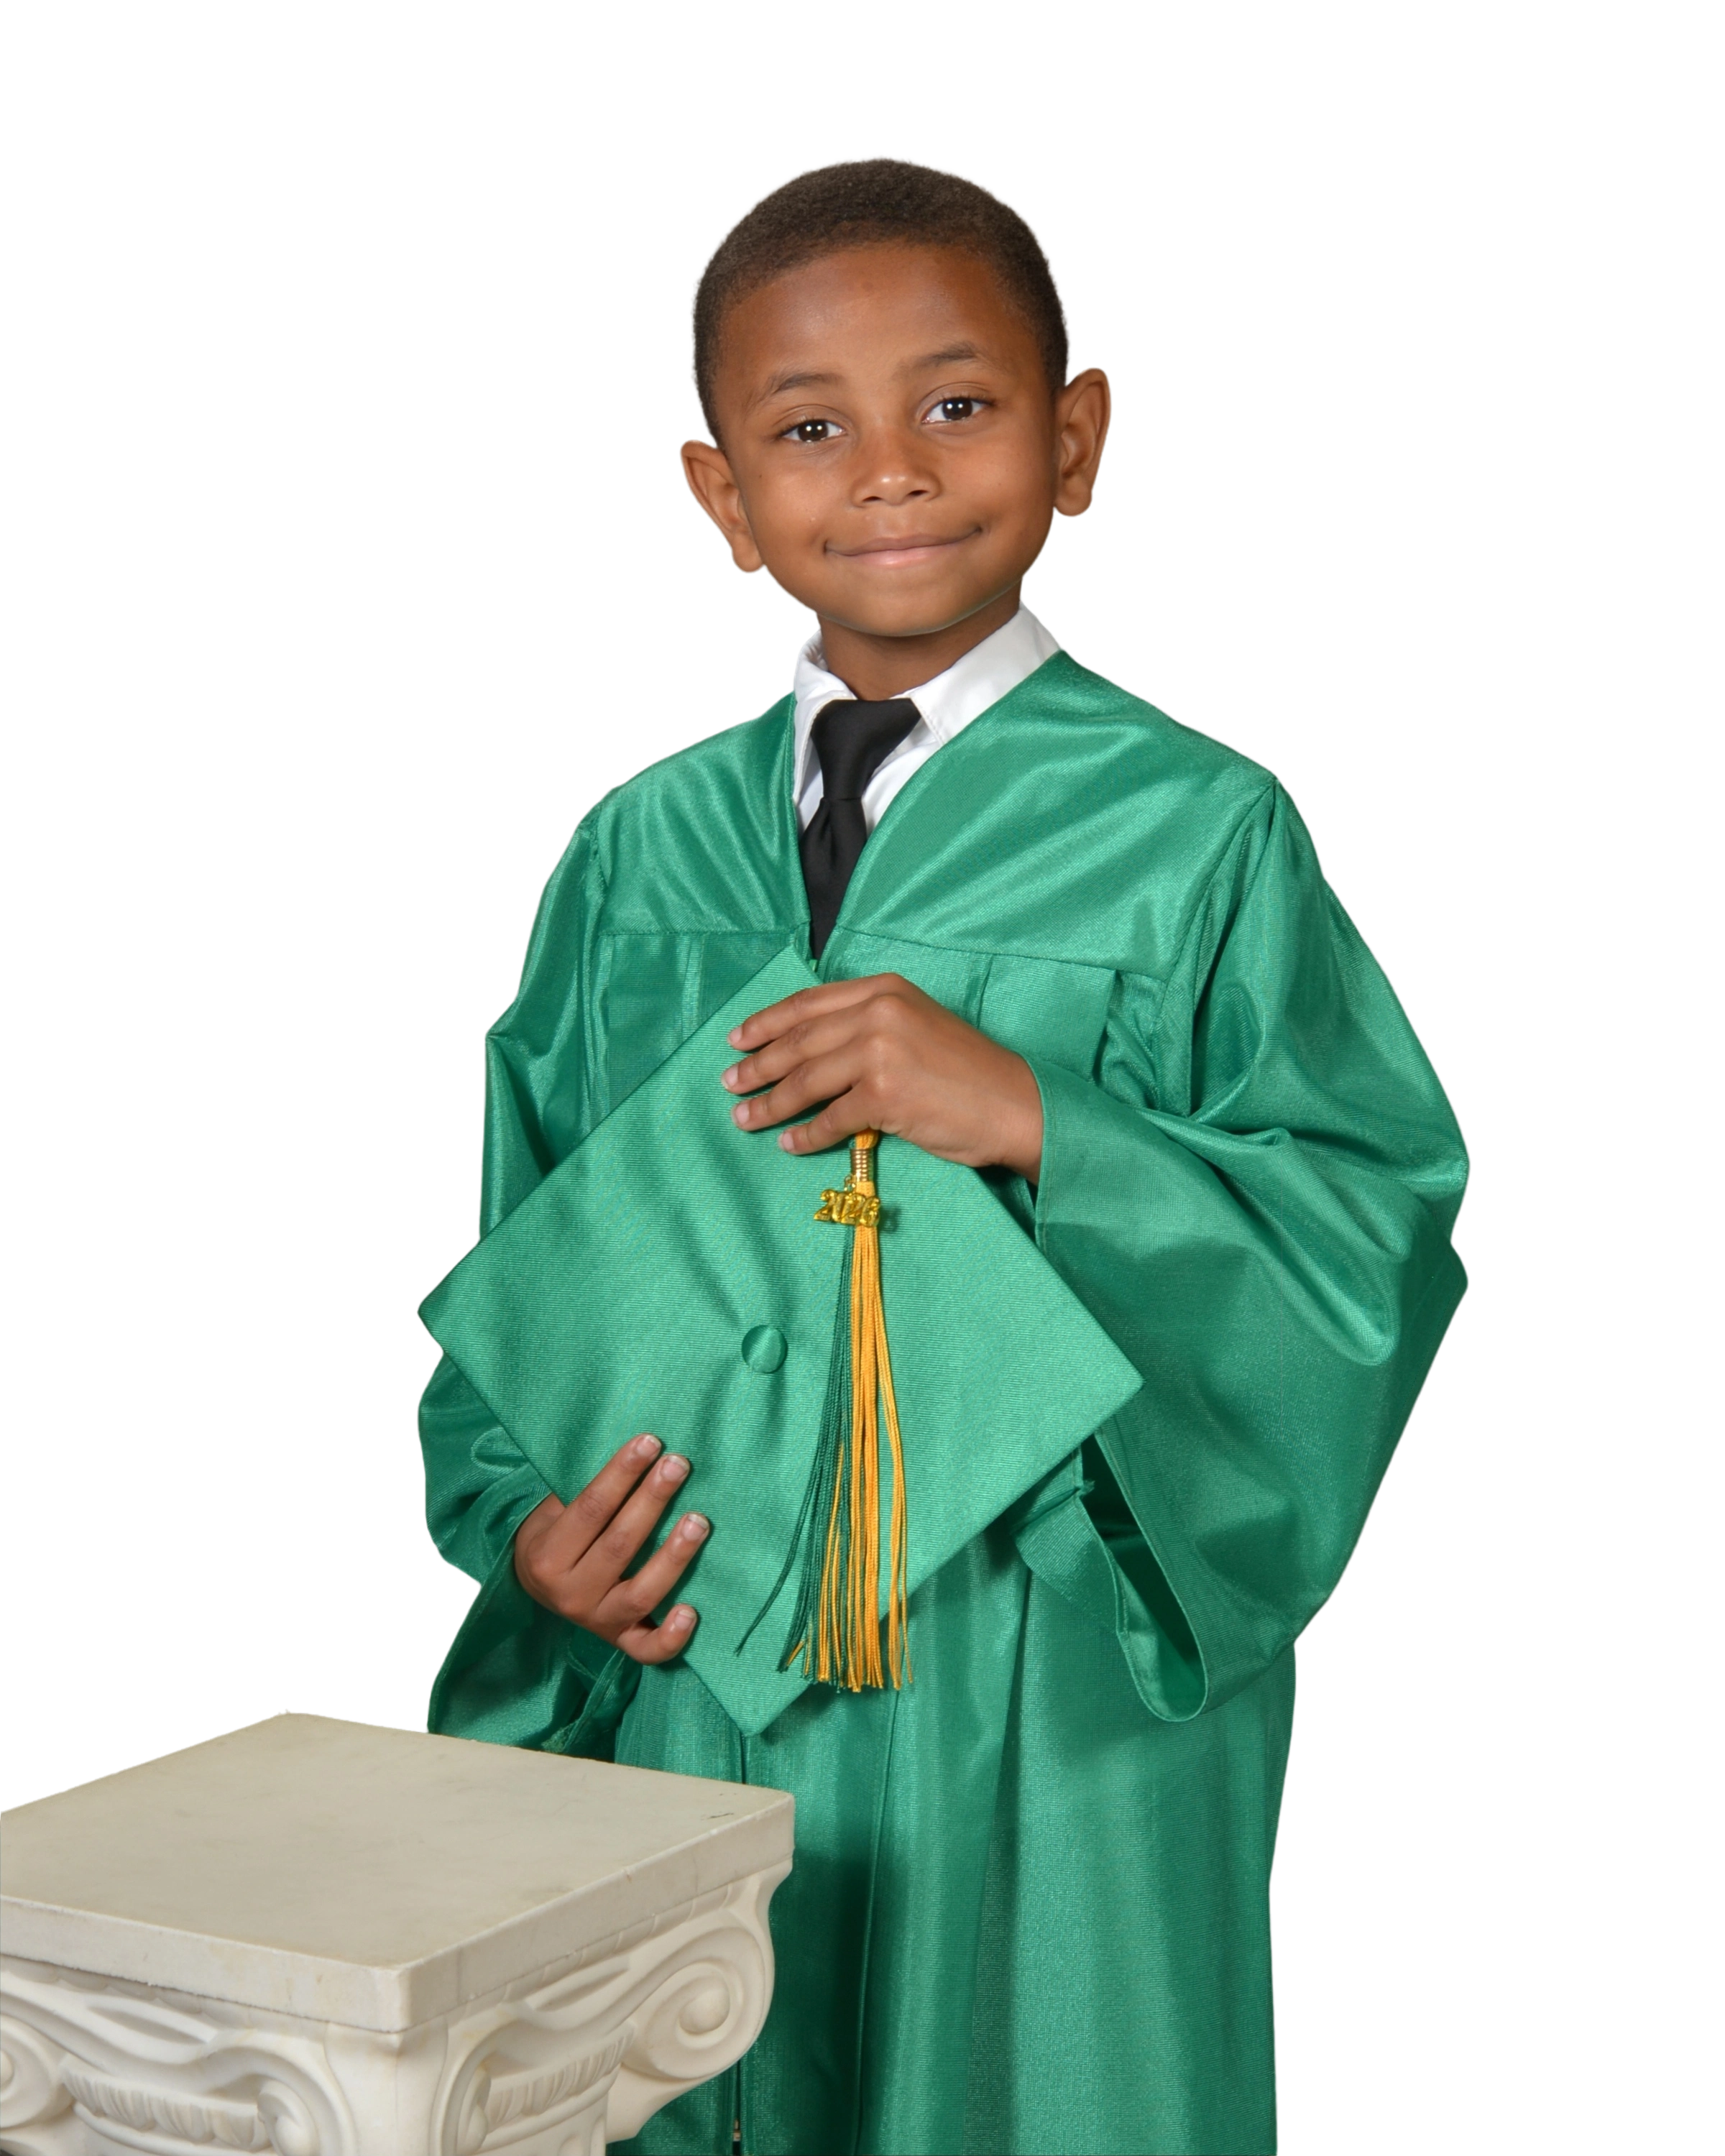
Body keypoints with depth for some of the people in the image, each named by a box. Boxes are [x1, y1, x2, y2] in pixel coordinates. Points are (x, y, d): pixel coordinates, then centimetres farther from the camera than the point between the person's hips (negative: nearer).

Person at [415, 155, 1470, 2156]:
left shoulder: (1194, 829, -7)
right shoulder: (638, 851, 5)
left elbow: (1386, 1226, -13)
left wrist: (1032, 1119, -23)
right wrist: (525, 1521, -4)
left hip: (1063, 1701, -3)